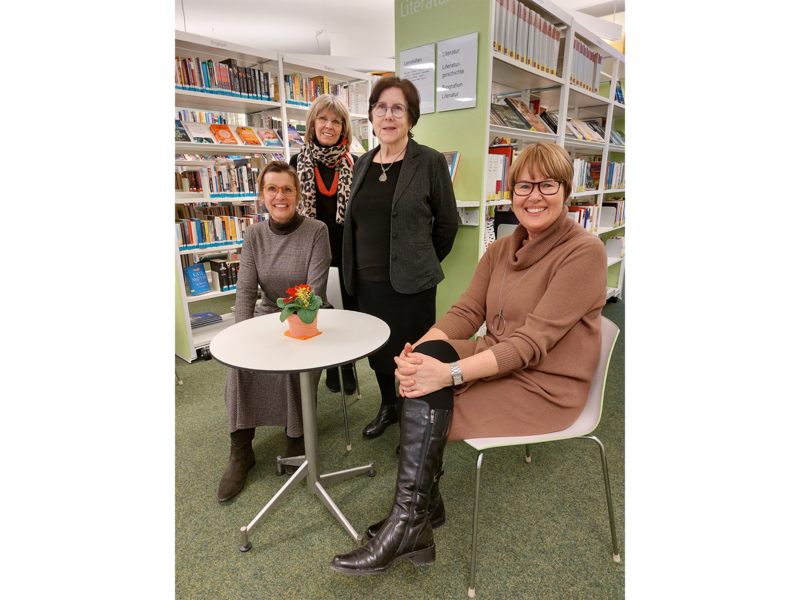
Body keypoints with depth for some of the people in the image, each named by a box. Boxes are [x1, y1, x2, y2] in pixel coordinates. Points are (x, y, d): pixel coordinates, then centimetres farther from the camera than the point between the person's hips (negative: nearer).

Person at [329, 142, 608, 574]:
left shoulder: (584, 253, -15)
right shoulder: (500, 250, 7)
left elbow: (532, 342, -24)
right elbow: (465, 313, -3)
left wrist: (451, 373, -33)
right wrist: (421, 349, -23)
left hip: (546, 386, -6)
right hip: (497, 363, 7)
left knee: (428, 400, -21)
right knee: (425, 359, -18)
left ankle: (410, 519, -2)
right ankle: (420, 507, -6)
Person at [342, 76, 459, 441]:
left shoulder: (430, 162, -6)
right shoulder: (363, 163, 11)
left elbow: (446, 223, -1)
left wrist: (423, 263, 7)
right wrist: (355, 270, 15)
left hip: (410, 283, -5)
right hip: (367, 281, 6)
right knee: (377, 350, 18)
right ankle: (388, 407, 43)